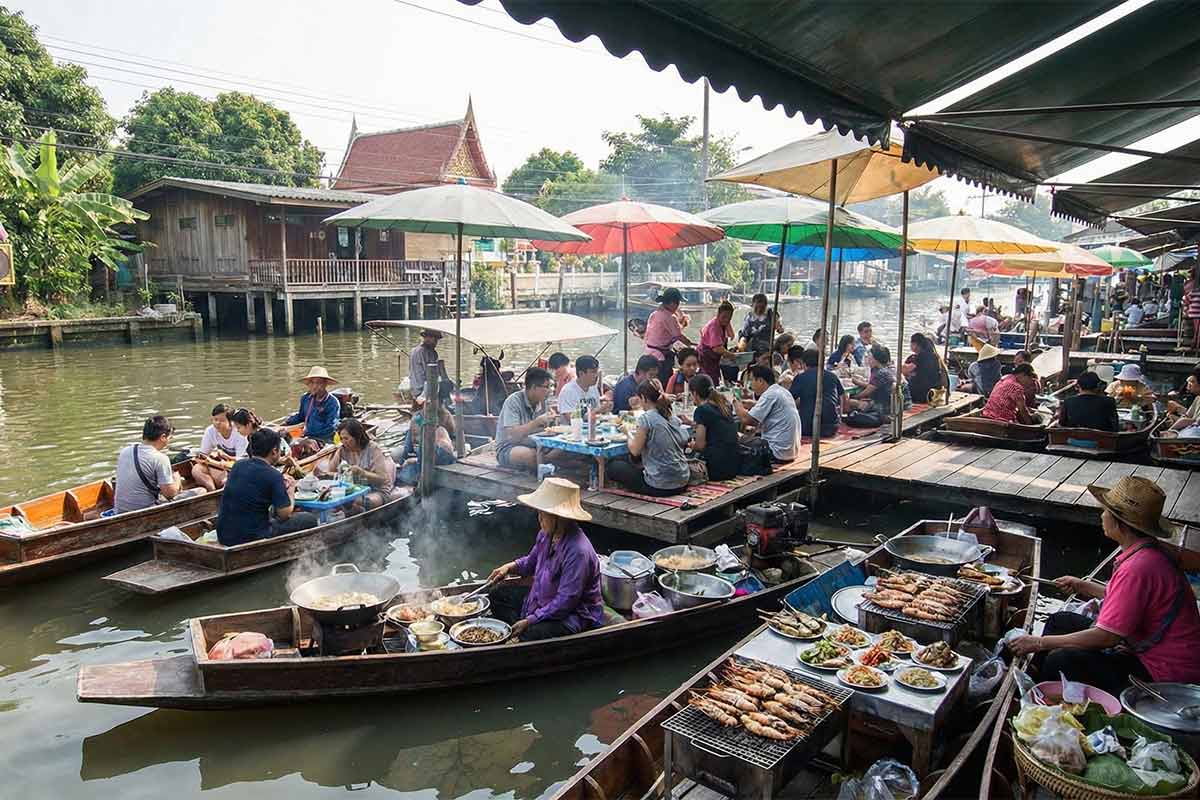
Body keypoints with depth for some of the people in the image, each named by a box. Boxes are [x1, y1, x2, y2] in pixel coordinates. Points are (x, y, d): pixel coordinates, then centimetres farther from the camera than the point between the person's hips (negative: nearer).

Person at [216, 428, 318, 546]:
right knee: (310, 519, 3)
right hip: (251, 538, -8)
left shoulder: (237, 466, 5)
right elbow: (285, 514, -11)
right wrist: (291, 490, 7)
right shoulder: (273, 476, -15)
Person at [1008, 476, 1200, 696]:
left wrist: (1039, 642, -19)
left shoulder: (1138, 567, -28)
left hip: (1163, 674, -11)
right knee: (1060, 621, 14)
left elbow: (1106, 636, -26)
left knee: (1061, 661, -21)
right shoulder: (1151, 552, 2)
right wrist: (1083, 586, 21)